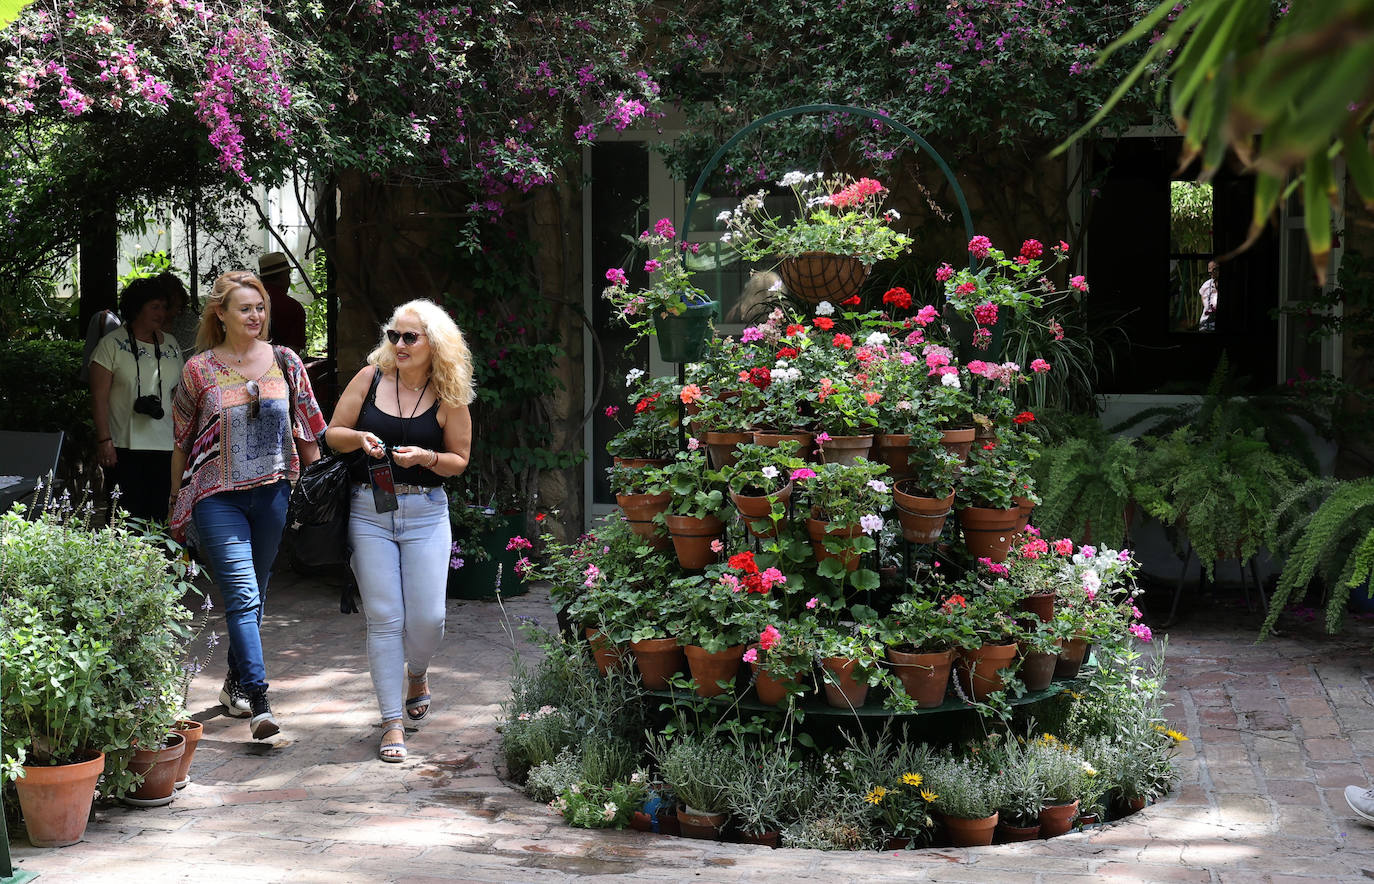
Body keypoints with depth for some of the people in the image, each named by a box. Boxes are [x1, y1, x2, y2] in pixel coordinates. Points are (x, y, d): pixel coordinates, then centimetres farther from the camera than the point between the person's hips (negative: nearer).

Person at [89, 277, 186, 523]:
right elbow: (99, 397, -5)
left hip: (165, 447, 4)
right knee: (128, 517, -6)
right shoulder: (112, 344, -1)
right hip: (125, 447, -4)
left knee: (160, 516, 1)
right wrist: (104, 440, -13)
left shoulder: (171, 345, 14)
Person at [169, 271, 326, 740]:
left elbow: (307, 434, 12)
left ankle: (235, 683, 30)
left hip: (271, 491, 3)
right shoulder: (199, 370, -1)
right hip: (216, 495, -3)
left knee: (254, 593, 12)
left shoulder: (285, 362, 5)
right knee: (243, 594, -13)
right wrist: (178, 504, 12)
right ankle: (258, 702, -18)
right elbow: (182, 443, 8)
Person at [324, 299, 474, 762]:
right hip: (369, 511, 0)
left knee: (427, 617, -5)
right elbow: (332, 434, 8)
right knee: (384, 618, -2)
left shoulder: (448, 397, 0)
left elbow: (459, 461, 6)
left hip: (426, 513, 0)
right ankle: (392, 722, 4)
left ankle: (417, 674, 31)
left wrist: (426, 457, -13)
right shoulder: (371, 378, 2)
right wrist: (359, 438, -12)